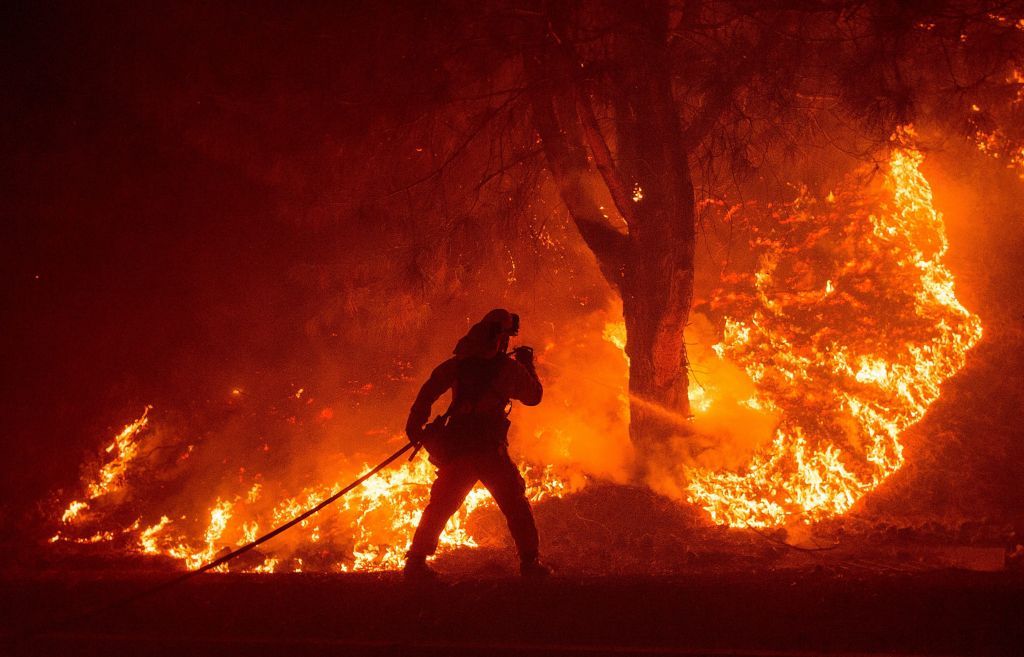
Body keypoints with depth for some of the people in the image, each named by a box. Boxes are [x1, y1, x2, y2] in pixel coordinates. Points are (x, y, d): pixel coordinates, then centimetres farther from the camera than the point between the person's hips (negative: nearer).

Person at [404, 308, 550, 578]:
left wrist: (415, 425, 5)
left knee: (440, 506, 14)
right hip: (489, 448, -3)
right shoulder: (509, 367, 3)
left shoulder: (458, 363, 10)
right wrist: (527, 364, 30)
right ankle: (529, 562, 2)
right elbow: (534, 396, 18)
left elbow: (428, 391, 3)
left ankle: (416, 561, 10)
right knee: (516, 505, 7)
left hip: (455, 445, 3)